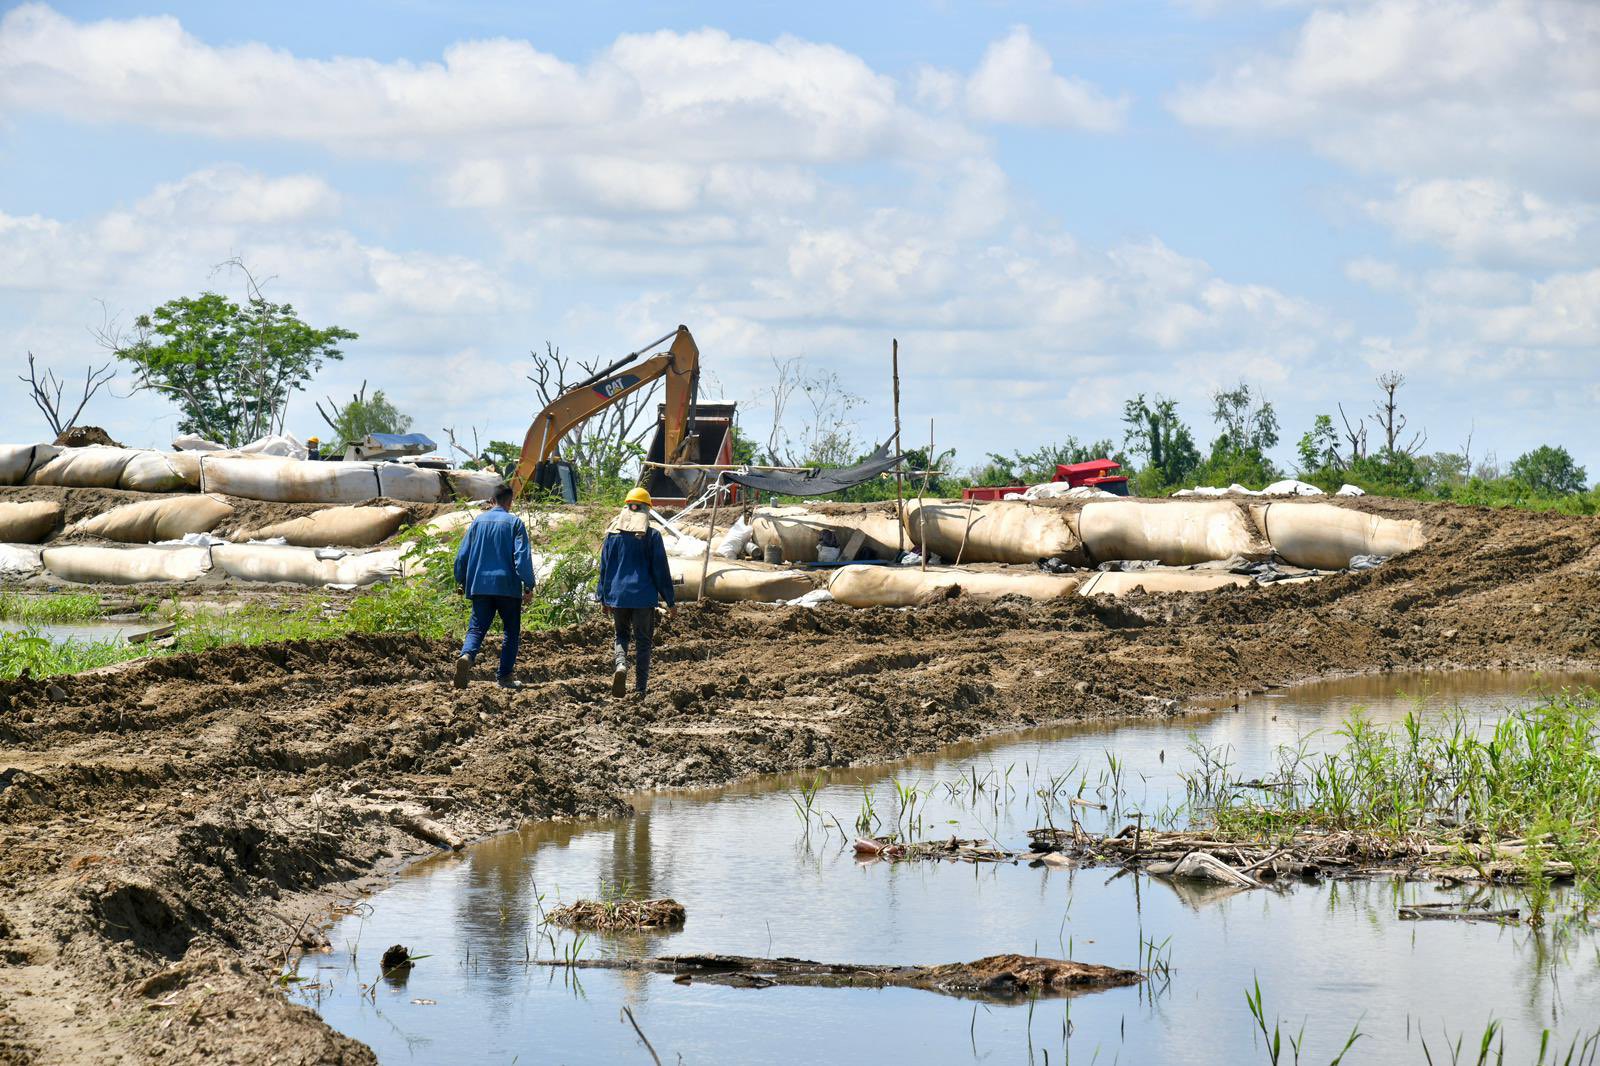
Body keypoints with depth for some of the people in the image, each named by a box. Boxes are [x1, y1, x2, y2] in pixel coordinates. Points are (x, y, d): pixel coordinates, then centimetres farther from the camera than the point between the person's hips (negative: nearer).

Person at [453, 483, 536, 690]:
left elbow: (463, 554, 11)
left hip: (480, 587, 3)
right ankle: (505, 676, 8)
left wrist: (460, 581, 22)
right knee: (512, 632, 10)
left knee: (476, 628, 0)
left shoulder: (478, 521, 8)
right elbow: (522, 557, -10)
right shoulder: (515, 523, -3)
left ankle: (467, 655, -30)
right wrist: (529, 586, -8)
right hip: (508, 587, -3)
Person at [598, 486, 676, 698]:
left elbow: (604, 567, 7)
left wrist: (604, 597, 16)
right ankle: (640, 689, 6)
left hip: (617, 595, 2)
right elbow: (661, 570, -4)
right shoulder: (652, 535, -7)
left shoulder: (613, 533, 1)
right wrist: (670, 601, 4)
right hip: (644, 597, -2)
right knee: (643, 641, 7)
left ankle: (621, 663, -11)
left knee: (622, 634, 19)